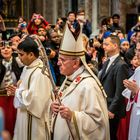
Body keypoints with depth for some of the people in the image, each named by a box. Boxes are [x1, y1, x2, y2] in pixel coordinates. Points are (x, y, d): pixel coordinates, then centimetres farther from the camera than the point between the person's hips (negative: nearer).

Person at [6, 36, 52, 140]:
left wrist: (17, 92, -16)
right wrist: (16, 91, 0)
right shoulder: (27, 68, 9)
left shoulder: (40, 72, -23)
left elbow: (35, 98, -28)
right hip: (23, 116, 10)